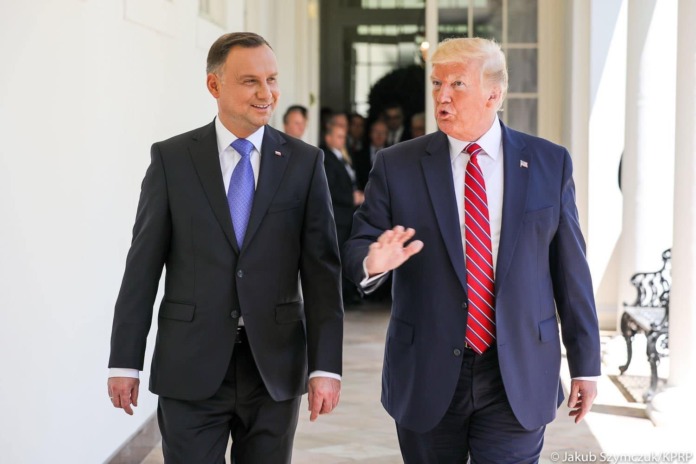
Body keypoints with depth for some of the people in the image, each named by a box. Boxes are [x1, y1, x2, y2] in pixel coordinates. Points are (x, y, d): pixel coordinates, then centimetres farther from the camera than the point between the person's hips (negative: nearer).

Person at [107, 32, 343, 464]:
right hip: (190, 366, -1)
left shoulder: (304, 162, 2)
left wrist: (325, 366, -6)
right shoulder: (171, 158, 0)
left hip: (275, 365, 1)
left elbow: (321, 269, -1)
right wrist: (125, 362, -1)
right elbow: (143, 266, 0)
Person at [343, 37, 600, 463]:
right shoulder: (397, 165, 1)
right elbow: (357, 248, -1)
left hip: (518, 379, 0)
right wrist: (374, 262, -25)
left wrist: (585, 364, 6)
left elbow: (570, 268, 4)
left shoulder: (550, 163, 2)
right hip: (427, 377, 1)